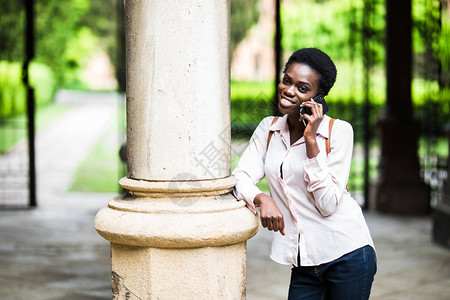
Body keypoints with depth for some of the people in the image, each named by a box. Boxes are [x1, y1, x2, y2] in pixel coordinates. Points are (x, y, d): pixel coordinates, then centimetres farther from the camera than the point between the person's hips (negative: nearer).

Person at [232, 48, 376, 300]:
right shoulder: (268, 129, 6)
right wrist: (261, 198, -24)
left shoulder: (339, 131, -9)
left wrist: (311, 140, -19)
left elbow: (328, 204, -15)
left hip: (347, 256, -4)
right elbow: (241, 177, -2)